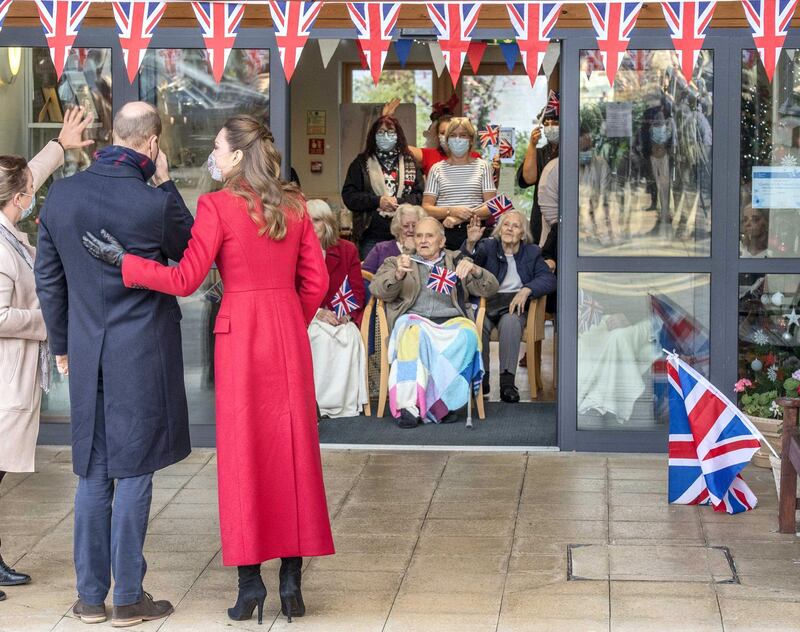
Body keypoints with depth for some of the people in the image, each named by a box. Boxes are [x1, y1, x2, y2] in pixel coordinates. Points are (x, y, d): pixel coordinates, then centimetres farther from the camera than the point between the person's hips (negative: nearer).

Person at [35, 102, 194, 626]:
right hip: (143, 354, -4)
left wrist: (61, 342, 18)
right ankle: (129, 598, 8)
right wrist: (167, 185, 1)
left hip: (86, 352, 5)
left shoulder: (61, 195, 0)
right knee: (134, 473, 3)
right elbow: (190, 252, 4)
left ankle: (91, 596, 17)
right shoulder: (155, 202, -15)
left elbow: (48, 278, 7)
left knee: (93, 474, 12)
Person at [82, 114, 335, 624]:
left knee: (244, 454, 3)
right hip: (289, 333, 4)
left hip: (240, 333, -4)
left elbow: (186, 279, -12)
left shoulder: (218, 206, -9)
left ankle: (250, 582, 5)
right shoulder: (295, 205, 5)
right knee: (292, 450, 8)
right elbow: (315, 282, 7)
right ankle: (292, 579, 10)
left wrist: (122, 259, -4)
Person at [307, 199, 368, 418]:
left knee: (350, 335, -32)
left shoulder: (347, 250, 11)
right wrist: (318, 313, -17)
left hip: (342, 318, 2)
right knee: (323, 336, -35)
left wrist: (347, 314, -15)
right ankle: (317, 402, -32)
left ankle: (346, 404, -28)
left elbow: (358, 292, 7)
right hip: (306, 318, -2)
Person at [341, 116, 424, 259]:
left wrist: (399, 202, -12)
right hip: (372, 235, -1)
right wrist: (377, 201, -11)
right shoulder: (362, 162, 8)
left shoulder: (409, 163, 12)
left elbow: (420, 196, 5)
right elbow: (348, 196, 0)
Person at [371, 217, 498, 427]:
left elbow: (490, 288, 17)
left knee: (466, 334, -34)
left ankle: (443, 403, -28)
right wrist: (398, 274, -14)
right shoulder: (396, 263, 25)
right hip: (414, 320, -1)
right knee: (413, 333, -37)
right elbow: (377, 290, 7)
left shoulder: (456, 261, 26)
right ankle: (410, 406, -42)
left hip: (451, 321, 1)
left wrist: (474, 270, -5)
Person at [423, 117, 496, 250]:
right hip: (444, 233, 0)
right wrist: (452, 211, -15)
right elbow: (426, 208, 4)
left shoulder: (482, 166, 9)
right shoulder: (437, 169, 11)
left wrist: (461, 218, -11)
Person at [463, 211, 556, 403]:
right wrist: (470, 244, -33)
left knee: (510, 322, -34)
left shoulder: (532, 252, 14)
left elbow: (548, 279, 2)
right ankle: (481, 378, -21)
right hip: (486, 301, 0)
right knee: (478, 323, -33)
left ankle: (507, 382, -34)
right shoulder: (488, 247, 10)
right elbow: (468, 261, -11)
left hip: (515, 303, 0)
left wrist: (526, 290, -16)